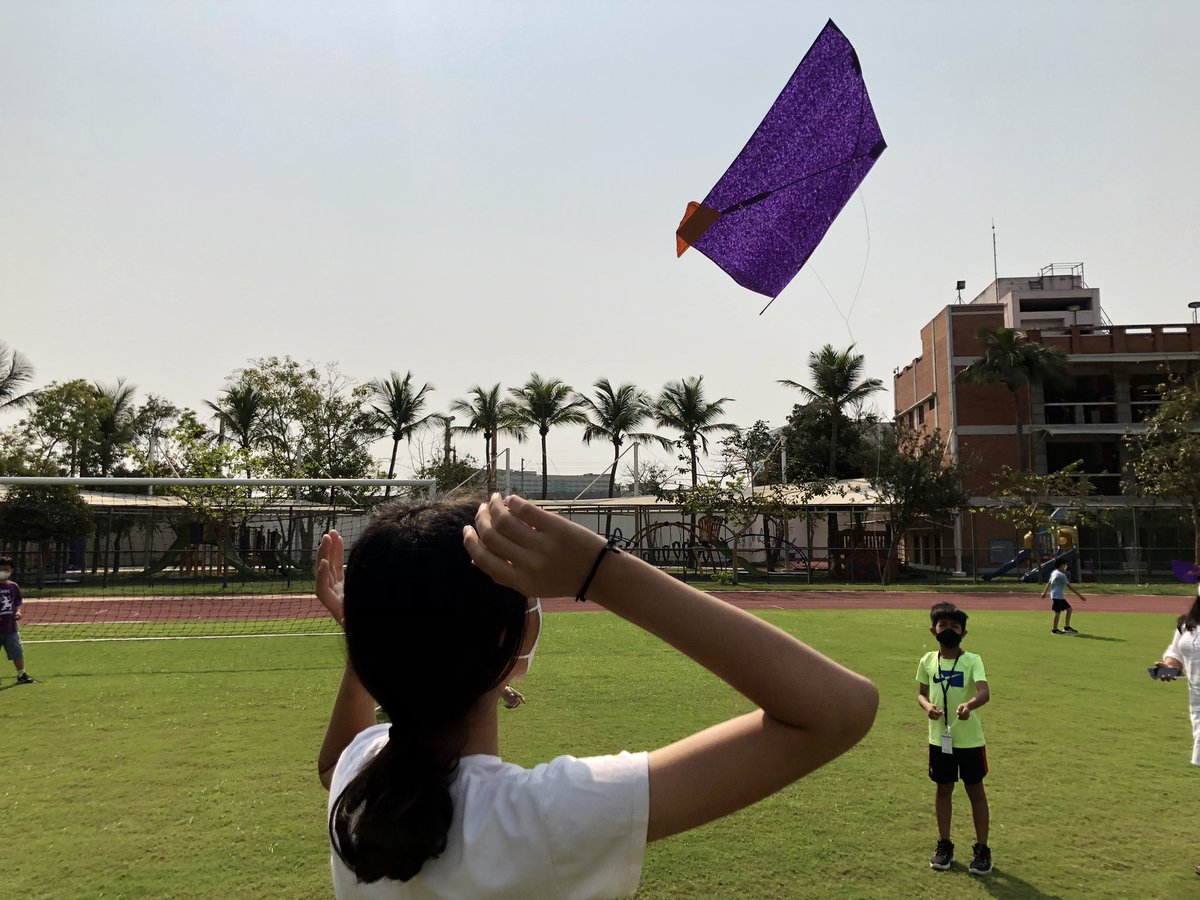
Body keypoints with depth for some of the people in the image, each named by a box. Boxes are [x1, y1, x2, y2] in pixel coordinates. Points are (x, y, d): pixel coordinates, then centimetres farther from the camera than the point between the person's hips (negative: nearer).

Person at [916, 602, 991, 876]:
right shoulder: (927, 661, -1)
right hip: (940, 738, 3)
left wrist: (968, 704, -47)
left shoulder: (972, 661, -12)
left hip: (969, 739, -3)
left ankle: (982, 849, 21)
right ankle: (944, 845, 28)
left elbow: (985, 693, -26)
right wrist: (927, 706, -13)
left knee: (976, 791, 9)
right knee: (943, 790, 14)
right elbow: (921, 693, 9)